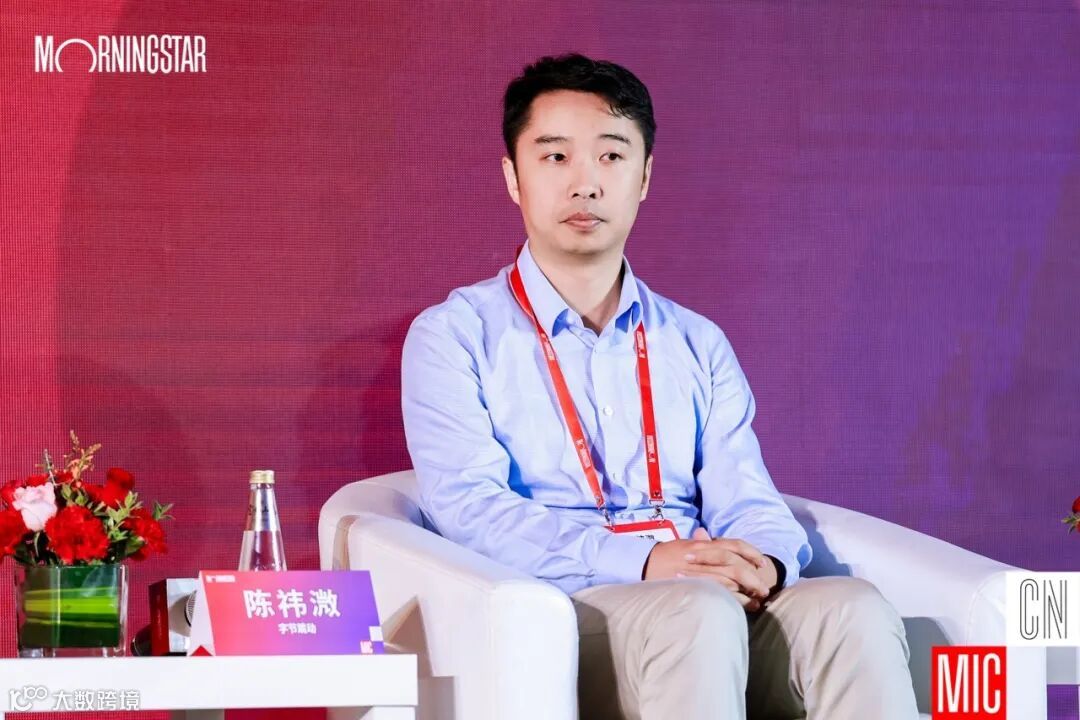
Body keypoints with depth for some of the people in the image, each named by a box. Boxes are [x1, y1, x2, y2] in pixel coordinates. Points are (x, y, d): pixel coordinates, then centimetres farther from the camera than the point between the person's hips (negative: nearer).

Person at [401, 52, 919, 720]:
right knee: (700, 613, -38)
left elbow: (748, 504, 12)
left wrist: (765, 564, -15)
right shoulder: (453, 337, 8)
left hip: (723, 602, 4)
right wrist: (643, 560, -21)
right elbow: (468, 507, -7)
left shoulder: (698, 345, 23)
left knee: (855, 608, -29)